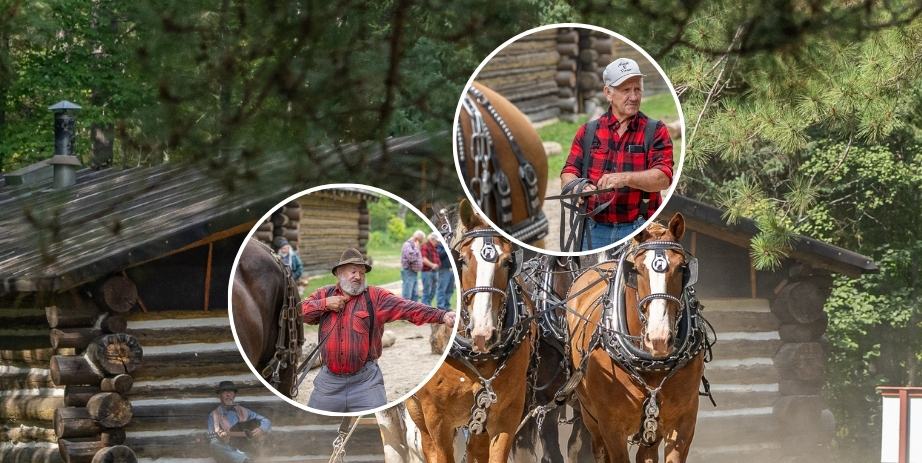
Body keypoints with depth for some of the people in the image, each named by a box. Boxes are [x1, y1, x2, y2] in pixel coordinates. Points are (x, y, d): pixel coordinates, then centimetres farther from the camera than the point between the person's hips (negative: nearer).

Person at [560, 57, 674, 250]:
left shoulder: (655, 131, 4)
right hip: (594, 231, 3)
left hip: (638, 231, -3)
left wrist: (625, 178, -24)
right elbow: (568, 173, 7)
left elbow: (663, 178, -8)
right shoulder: (588, 132, 13)